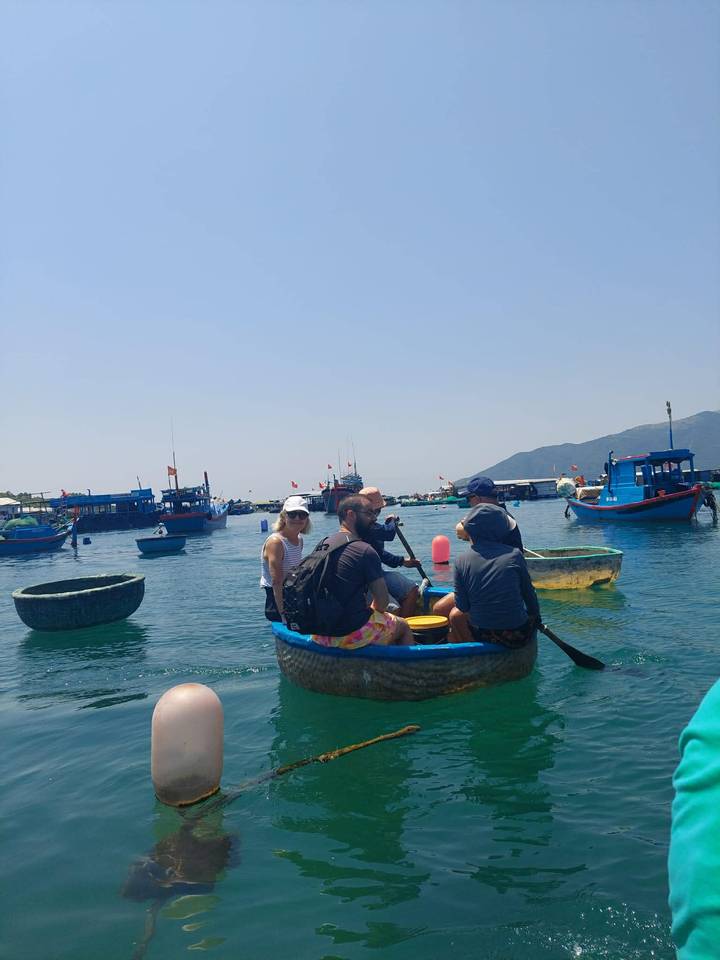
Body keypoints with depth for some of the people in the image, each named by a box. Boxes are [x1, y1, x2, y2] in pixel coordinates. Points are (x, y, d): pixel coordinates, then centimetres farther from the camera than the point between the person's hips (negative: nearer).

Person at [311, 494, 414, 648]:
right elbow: (383, 601, -13)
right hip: (352, 636, -7)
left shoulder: (322, 544, 5)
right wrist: (371, 611, 8)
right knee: (404, 627, 19)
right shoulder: (365, 551, -16)